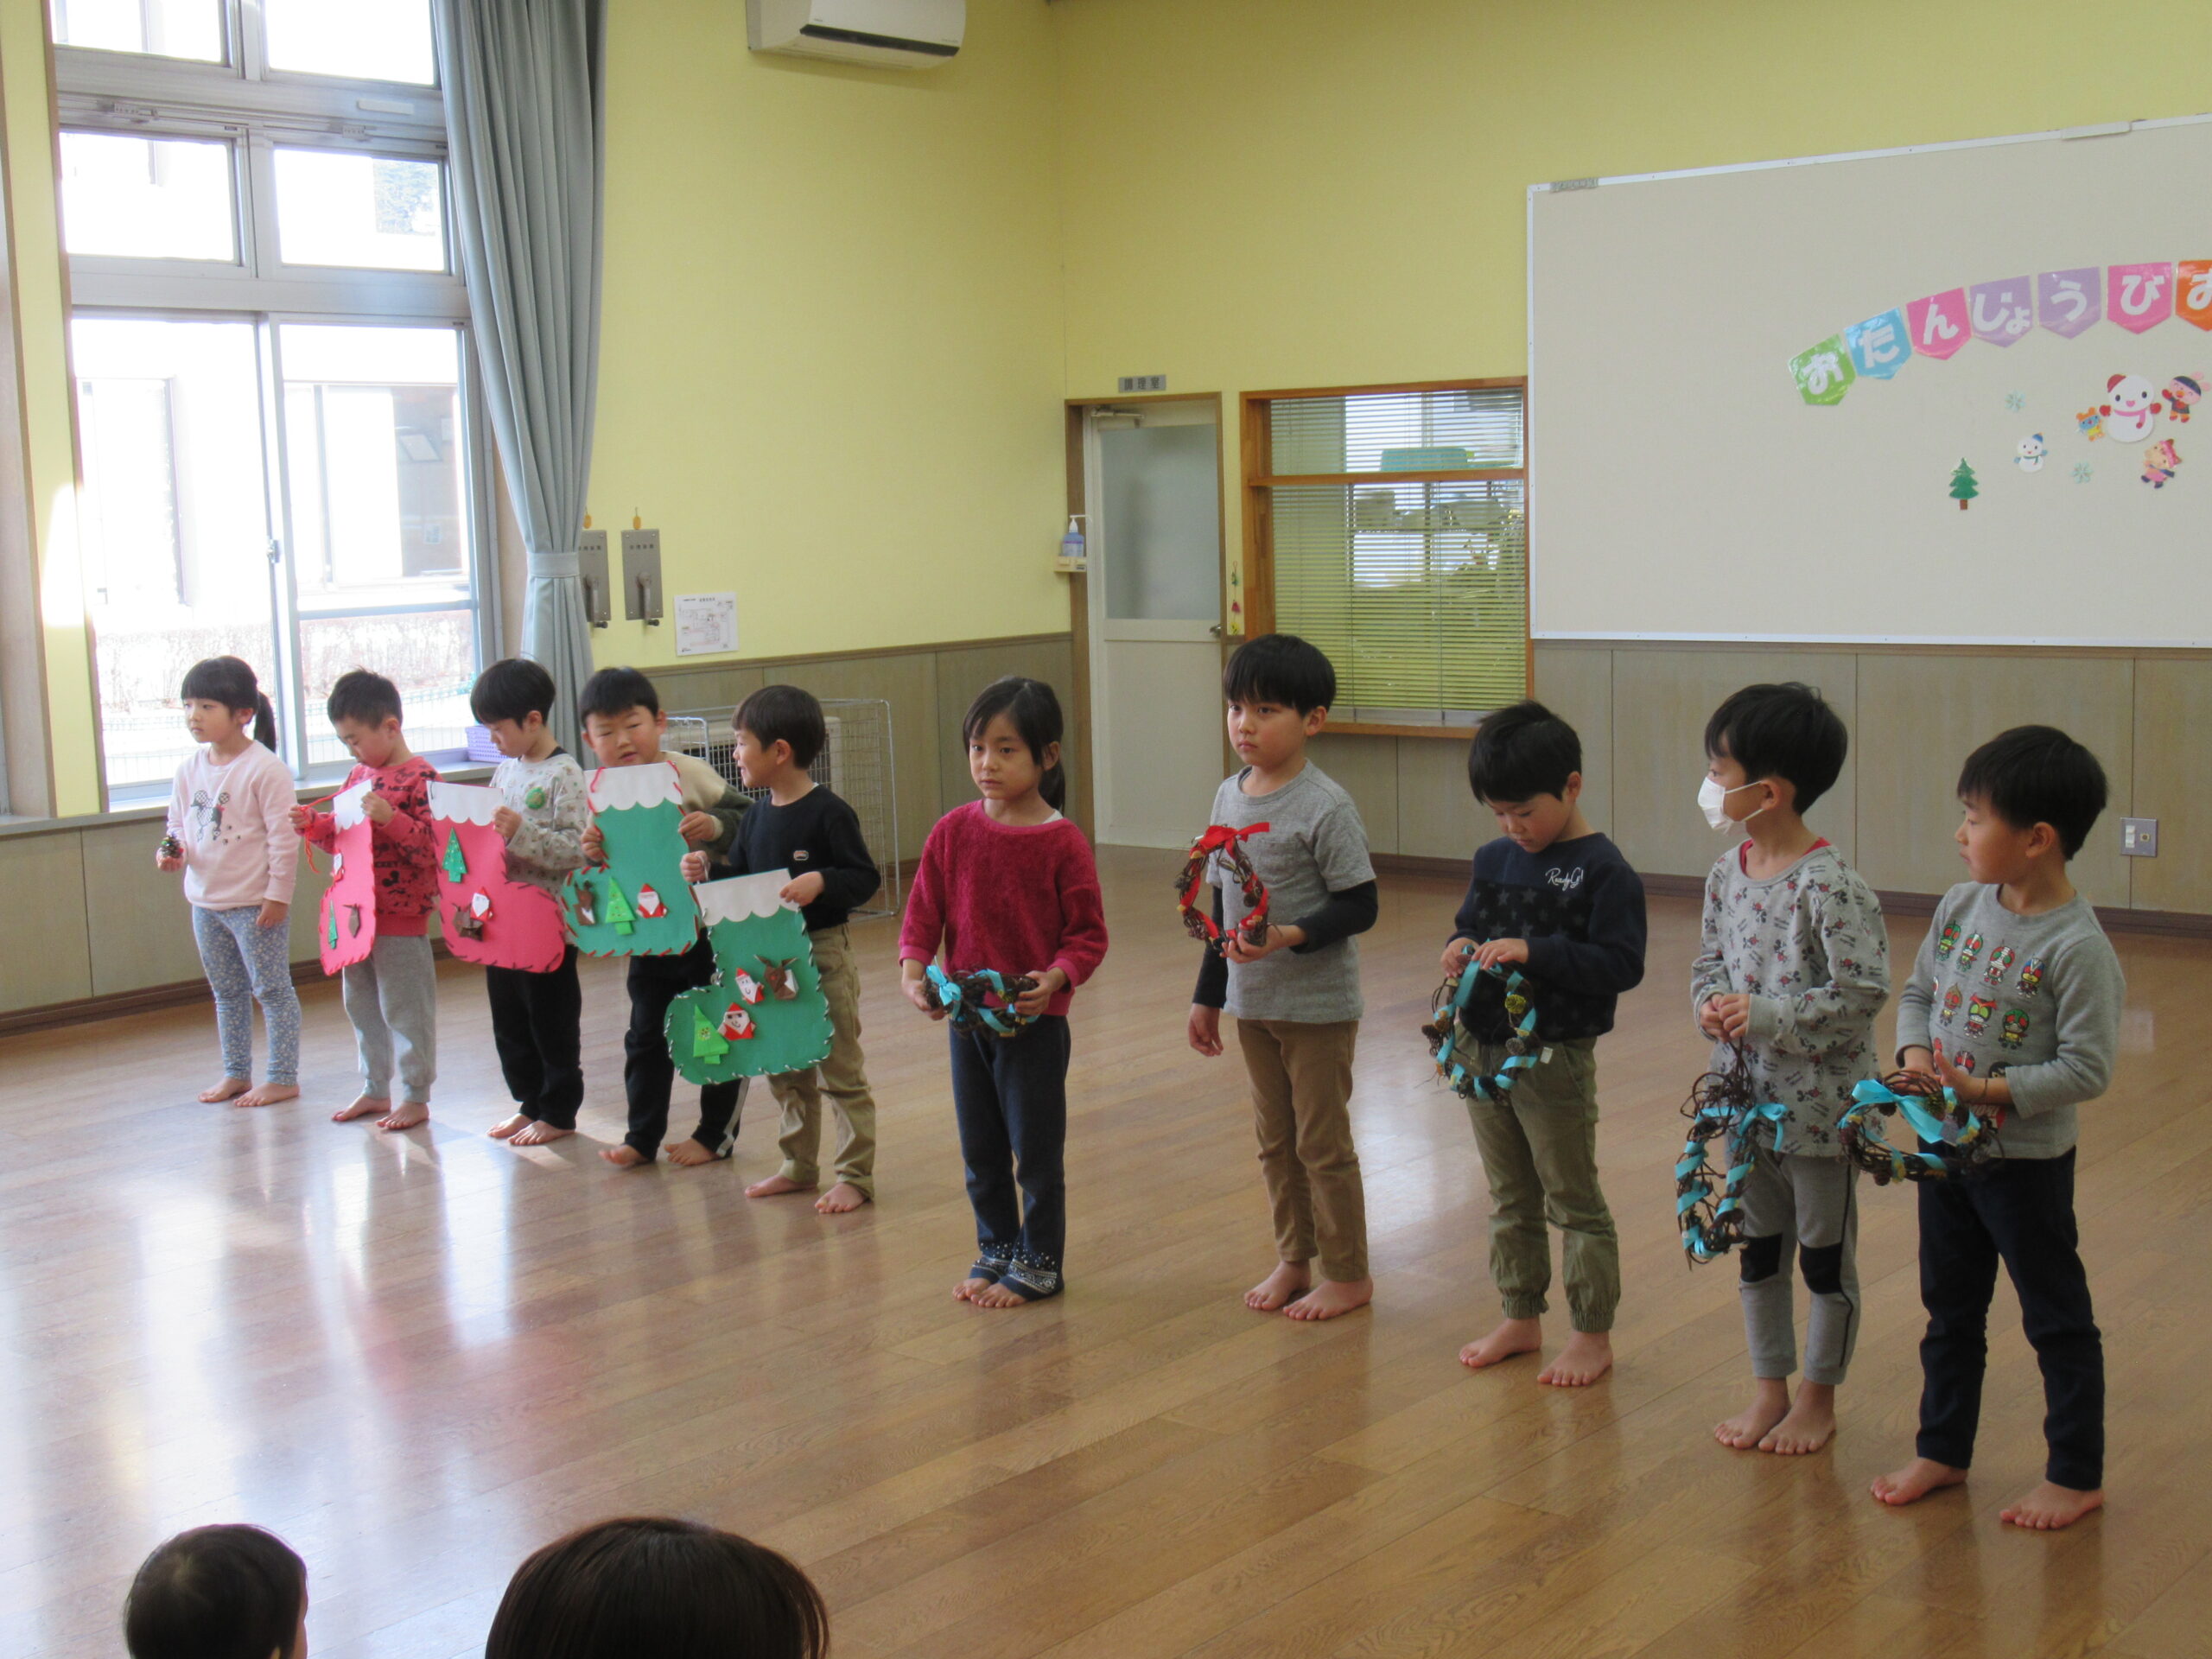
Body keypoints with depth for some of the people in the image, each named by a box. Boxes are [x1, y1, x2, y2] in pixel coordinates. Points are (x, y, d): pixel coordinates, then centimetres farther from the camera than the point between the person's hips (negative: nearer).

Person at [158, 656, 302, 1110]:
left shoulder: (265, 768, -17)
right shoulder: (190, 769, 4)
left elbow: (284, 837, -16)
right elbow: (178, 823, 15)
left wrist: (278, 894, -17)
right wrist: (172, 852, -7)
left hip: (254, 903, -8)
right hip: (205, 901, 8)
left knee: (271, 989, 3)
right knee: (226, 992, 18)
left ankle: (283, 1078, 12)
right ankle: (236, 1073, 30)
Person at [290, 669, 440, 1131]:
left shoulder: (420, 777, -14)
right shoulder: (359, 774, 10)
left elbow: (432, 845, -20)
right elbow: (340, 835, 19)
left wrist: (390, 819, -32)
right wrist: (312, 824, 1)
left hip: (401, 919, -8)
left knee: (405, 1009, 1)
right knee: (361, 1006, 17)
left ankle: (416, 1097, 12)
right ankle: (375, 1090, 30)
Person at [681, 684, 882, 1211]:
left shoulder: (828, 813, -14)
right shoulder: (756, 817, 8)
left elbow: (866, 877, -15)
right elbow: (739, 879, 15)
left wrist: (821, 882, -30)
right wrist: (706, 871, -3)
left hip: (824, 953, -8)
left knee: (840, 1069, 0)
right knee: (785, 1070, 17)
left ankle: (856, 1177, 8)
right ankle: (798, 1166, 29)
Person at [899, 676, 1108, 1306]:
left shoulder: (1063, 843, -12)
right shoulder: (953, 832, -1)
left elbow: (1089, 934, -10)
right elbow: (923, 910, 3)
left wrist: (1056, 978, -26)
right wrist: (912, 968, -14)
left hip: (1036, 1020, -4)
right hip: (966, 1017, 4)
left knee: (1037, 1151, 7)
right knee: (980, 1151, 17)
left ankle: (1039, 1263, 24)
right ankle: (995, 1249, 36)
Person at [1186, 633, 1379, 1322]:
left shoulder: (1325, 807, -16)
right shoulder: (1229, 795, 5)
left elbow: (1359, 907, -16)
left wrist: (1290, 936, -30)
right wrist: (1207, 995, 15)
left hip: (1319, 1006, -6)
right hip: (1252, 1003, 6)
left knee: (1323, 1141, 4)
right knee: (1275, 1139, 16)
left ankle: (1348, 1273, 19)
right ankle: (1293, 1261, 30)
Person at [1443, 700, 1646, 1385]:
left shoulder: (1604, 871, -14)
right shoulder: (1494, 860, 6)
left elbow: (1622, 965, -19)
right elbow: (1469, 924, 18)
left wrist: (1535, 953, -26)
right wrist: (1462, 949, -5)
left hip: (1557, 1060, -7)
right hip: (1486, 1052, 7)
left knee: (1574, 1200, 5)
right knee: (1510, 1199, 18)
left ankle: (1593, 1334, 17)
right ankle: (1520, 1318, 31)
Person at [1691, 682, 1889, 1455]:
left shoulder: (1830, 886, -21)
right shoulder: (1727, 873, 1)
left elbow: (1862, 994, -23)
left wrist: (1765, 1016, -25)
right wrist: (1711, 1004, -9)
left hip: (1819, 1106, -7)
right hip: (1747, 1097, 7)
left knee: (1826, 1259, 12)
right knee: (1757, 1251, 18)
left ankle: (1819, 1398, 27)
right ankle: (1769, 1387, 33)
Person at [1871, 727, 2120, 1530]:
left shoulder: (2077, 947, -21)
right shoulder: (1961, 905, -1)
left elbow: (2087, 1069, -21)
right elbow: (1918, 992, 10)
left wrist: (1987, 1090, -23)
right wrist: (1916, 1056, -8)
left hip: (2027, 1160, -7)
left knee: (2057, 1319, 9)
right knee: (1949, 1311, 20)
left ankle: (2076, 1475, 24)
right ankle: (1942, 1451, 35)